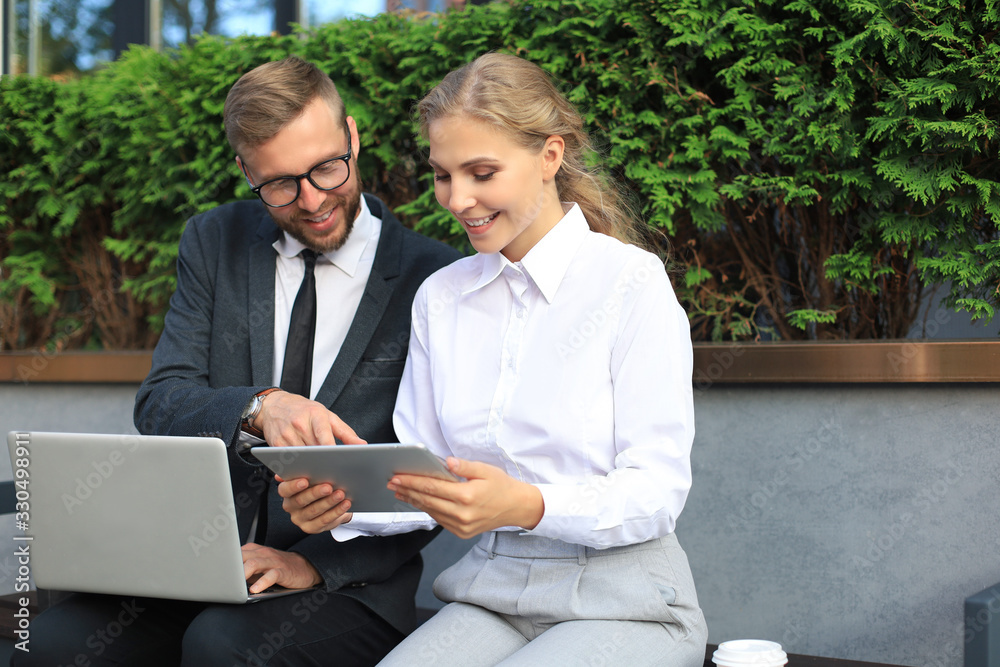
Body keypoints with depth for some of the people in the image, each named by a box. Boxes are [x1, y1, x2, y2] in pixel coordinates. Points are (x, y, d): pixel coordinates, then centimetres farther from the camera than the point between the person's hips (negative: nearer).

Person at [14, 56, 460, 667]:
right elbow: (158, 405, -1)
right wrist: (260, 407, -23)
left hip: (349, 579, -3)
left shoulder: (433, 275, -4)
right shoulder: (214, 244, 9)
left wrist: (318, 561, -17)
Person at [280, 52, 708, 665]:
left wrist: (529, 506, -30)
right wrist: (343, 504, -12)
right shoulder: (440, 297, 10)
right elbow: (418, 475, 10)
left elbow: (657, 491, -12)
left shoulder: (631, 282, -6)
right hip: (493, 593, 4)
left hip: (624, 604, -3)